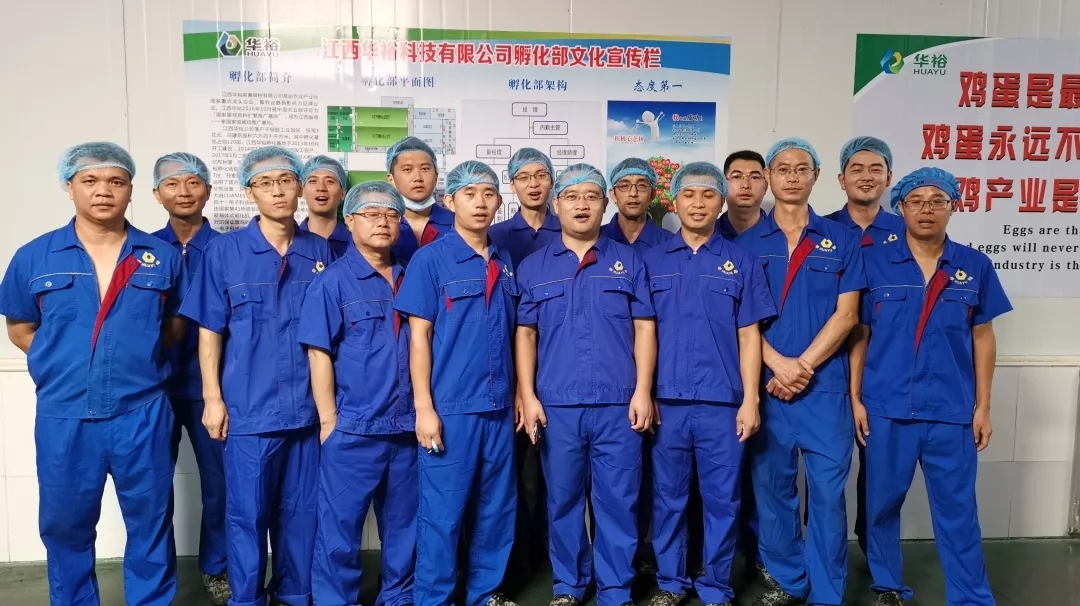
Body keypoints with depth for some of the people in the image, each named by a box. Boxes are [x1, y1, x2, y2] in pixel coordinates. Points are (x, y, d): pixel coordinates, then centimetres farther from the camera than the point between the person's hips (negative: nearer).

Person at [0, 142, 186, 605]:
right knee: (65, 526, 15)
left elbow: (177, 322, 12)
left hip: (142, 414, 0)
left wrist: (142, 353, 0)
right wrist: (61, 363, 2)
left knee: (150, 524, 11)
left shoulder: (163, 257, 2)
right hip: (63, 416, 1)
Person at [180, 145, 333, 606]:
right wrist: (212, 398, -4)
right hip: (249, 405, -2)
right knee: (247, 511, 7)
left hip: (307, 405, 2)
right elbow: (210, 330, 0)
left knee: (302, 508, 13)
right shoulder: (225, 250, -1)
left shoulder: (321, 251, 5)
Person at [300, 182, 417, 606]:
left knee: (404, 523, 16)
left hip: (405, 427, 5)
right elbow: (319, 355, -7)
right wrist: (328, 421, -10)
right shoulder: (332, 282, -5)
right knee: (341, 527, 5)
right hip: (353, 429, -4)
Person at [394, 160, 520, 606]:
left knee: (497, 507, 14)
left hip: (498, 406, 5)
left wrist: (519, 393, 12)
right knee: (443, 512, 3)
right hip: (450, 408, -5)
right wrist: (424, 407, -13)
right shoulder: (430, 258, -5)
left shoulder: (505, 264, 10)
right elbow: (418, 336, -8)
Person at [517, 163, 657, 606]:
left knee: (617, 501, 5)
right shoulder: (534, 266, 8)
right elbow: (525, 333, 6)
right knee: (563, 501, 11)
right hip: (556, 406, 1)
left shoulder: (628, 261, 7)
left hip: (618, 405, 0)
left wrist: (643, 391, -5)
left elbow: (644, 327, 4)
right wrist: (528, 396, -2)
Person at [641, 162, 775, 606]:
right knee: (668, 497, 10)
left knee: (722, 499, 6)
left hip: (722, 402, 0)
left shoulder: (742, 262, 6)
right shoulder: (652, 261, 7)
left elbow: (749, 335, 4)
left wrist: (750, 399, -3)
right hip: (666, 400, 1)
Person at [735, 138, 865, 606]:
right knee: (773, 487, 9)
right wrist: (778, 365, -13)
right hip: (765, 386, 1)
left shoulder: (841, 240, 5)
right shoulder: (747, 243, 6)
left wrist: (803, 366, -11)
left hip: (825, 386, -1)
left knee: (828, 492, 1)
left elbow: (846, 314, -1)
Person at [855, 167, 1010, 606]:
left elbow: (983, 338, 7)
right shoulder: (873, 262, 0)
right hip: (886, 408, 0)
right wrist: (855, 398, -2)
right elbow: (859, 335, 2)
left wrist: (982, 407, 4)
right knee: (882, 505, 11)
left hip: (952, 410, 0)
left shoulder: (975, 266, 3)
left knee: (957, 511, 7)